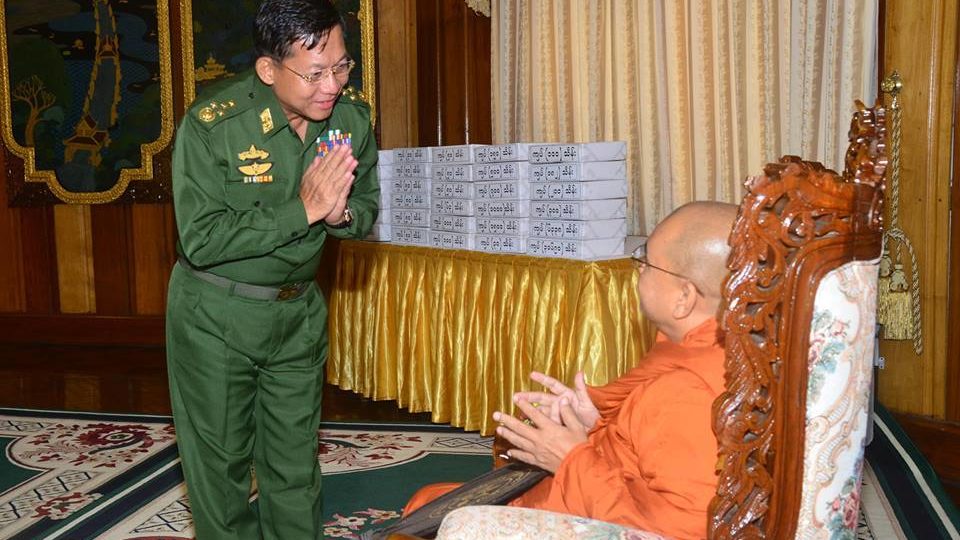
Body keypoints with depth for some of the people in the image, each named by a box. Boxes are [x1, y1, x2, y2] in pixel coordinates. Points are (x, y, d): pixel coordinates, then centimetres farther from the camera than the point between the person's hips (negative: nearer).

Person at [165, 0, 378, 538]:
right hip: (216, 316, -3)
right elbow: (201, 241, -25)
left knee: (296, 462, 14)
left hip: (300, 311, 4)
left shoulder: (353, 118, -7)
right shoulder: (211, 125, -21)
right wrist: (302, 210, -27)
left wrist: (340, 213, -20)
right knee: (221, 461, 10)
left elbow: (367, 208, 4)